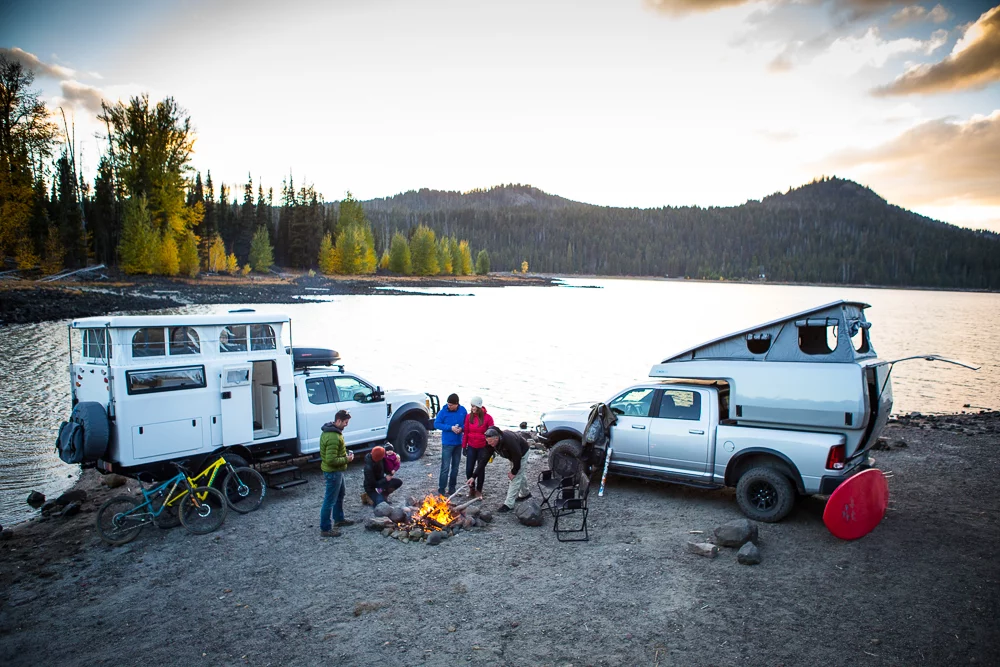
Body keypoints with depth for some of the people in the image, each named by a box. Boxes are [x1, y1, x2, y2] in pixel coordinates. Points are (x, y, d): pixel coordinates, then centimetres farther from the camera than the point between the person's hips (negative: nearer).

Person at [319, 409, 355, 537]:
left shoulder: (330, 431, 5)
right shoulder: (333, 437, -29)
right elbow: (331, 460, -31)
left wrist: (345, 455, 6)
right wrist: (346, 459, -18)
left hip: (336, 471, 11)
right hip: (333, 472, -11)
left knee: (340, 493, 26)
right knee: (330, 500, 0)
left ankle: (339, 519, 43)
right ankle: (325, 529, 10)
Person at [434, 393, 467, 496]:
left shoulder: (463, 410, -3)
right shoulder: (443, 412, -12)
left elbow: (467, 423, 8)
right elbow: (436, 424, -10)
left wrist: (461, 428, -14)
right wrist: (450, 428, -19)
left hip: (458, 443, 4)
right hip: (447, 443, -4)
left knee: (455, 467, 13)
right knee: (445, 467, -7)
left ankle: (452, 488, 24)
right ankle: (441, 489, 1)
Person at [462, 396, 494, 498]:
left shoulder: (488, 418, -12)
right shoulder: (469, 416, -3)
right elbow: (466, 432, 4)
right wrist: (464, 446, 4)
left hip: (483, 448, -2)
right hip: (471, 447, 2)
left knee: (481, 469, 9)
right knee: (469, 469, 1)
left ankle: (479, 490, 25)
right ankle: (471, 488, 24)